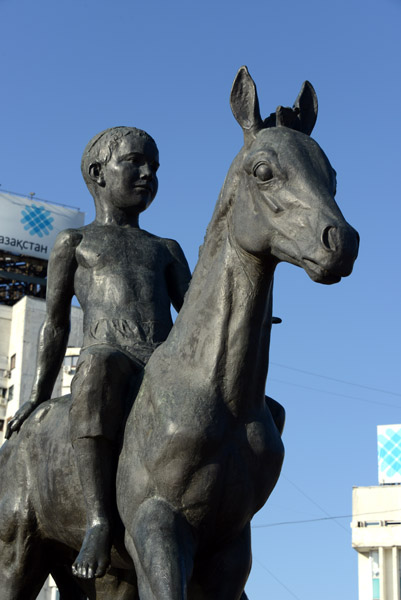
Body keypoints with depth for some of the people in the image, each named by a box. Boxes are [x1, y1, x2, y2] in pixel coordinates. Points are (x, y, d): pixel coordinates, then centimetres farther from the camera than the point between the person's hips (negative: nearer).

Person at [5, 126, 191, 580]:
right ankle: (99, 521, -42)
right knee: (100, 369, -44)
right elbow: (56, 324, 17)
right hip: (108, 357, -4)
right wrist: (38, 397, 9)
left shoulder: (167, 250, 30)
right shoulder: (74, 243, 22)